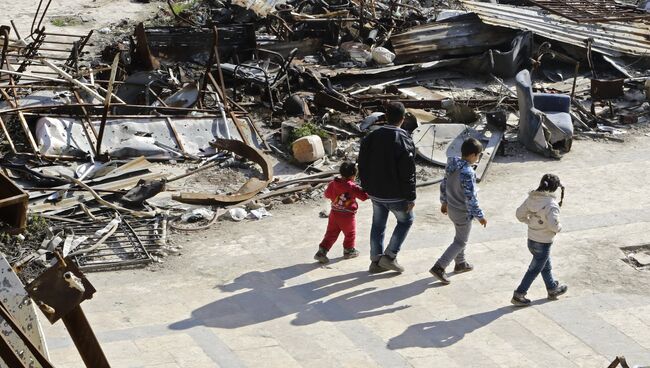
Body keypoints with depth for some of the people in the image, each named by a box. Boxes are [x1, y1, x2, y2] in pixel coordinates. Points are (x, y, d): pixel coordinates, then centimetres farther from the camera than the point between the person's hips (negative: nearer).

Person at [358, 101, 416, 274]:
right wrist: (411, 197, -10)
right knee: (406, 220, 17)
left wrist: (367, 187, 18)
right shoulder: (404, 141, -18)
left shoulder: (370, 137, 0)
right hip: (395, 195, -5)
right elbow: (408, 173, -17)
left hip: (375, 193, 5)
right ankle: (390, 256, 10)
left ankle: (376, 261, 22)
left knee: (378, 225, 17)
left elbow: (362, 165, 8)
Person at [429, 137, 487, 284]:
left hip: (451, 208, 8)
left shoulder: (452, 165, -5)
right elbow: (470, 198, -27)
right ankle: (439, 267, -1)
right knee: (460, 242, 6)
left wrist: (444, 202, 22)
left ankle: (460, 263, 42)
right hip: (463, 213, -8)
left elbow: (444, 184, 8)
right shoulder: (467, 173, -30)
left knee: (460, 236, 27)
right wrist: (480, 216, -17)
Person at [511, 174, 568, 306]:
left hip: (531, 240, 8)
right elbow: (553, 225, -32)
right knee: (534, 270, 9)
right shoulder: (551, 205, -25)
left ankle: (553, 289, 44)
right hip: (543, 244, -8)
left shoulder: (531, 198, -4)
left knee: (546, 266, 26)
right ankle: (518, 295, 15)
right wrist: (559, 228, -11)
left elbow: (520, 214, 3)